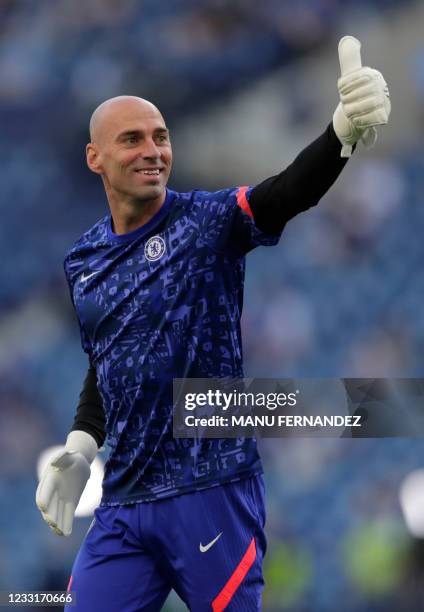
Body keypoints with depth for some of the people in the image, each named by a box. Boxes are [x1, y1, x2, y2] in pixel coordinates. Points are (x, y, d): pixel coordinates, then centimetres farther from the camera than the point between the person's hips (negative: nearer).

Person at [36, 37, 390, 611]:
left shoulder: (208, 220, -5)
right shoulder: (82, 261, 10)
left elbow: (290, 190, -25)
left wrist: (344, 130, -44)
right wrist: (81, 446, 8)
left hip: (211, 493, -5)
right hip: (122, 501, 5)